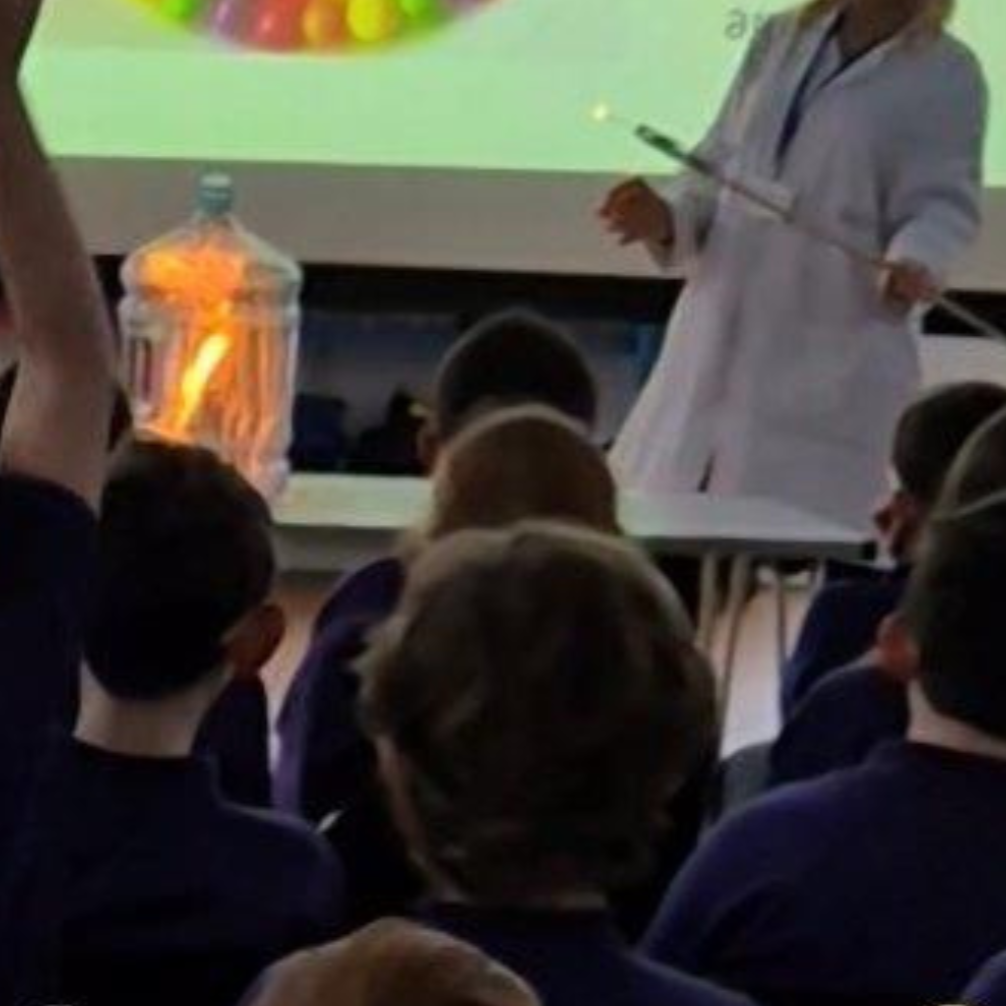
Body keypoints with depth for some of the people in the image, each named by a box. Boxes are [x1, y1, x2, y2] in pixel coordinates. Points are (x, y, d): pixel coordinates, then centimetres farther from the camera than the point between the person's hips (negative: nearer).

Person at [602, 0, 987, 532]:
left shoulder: (946, 75, -1)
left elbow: (942, 201, -6)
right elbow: (718, 167, 16)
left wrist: (915, 263, -29)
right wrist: (667, 218, -5)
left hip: (830, 366, -5)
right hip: (716, 347, 5)